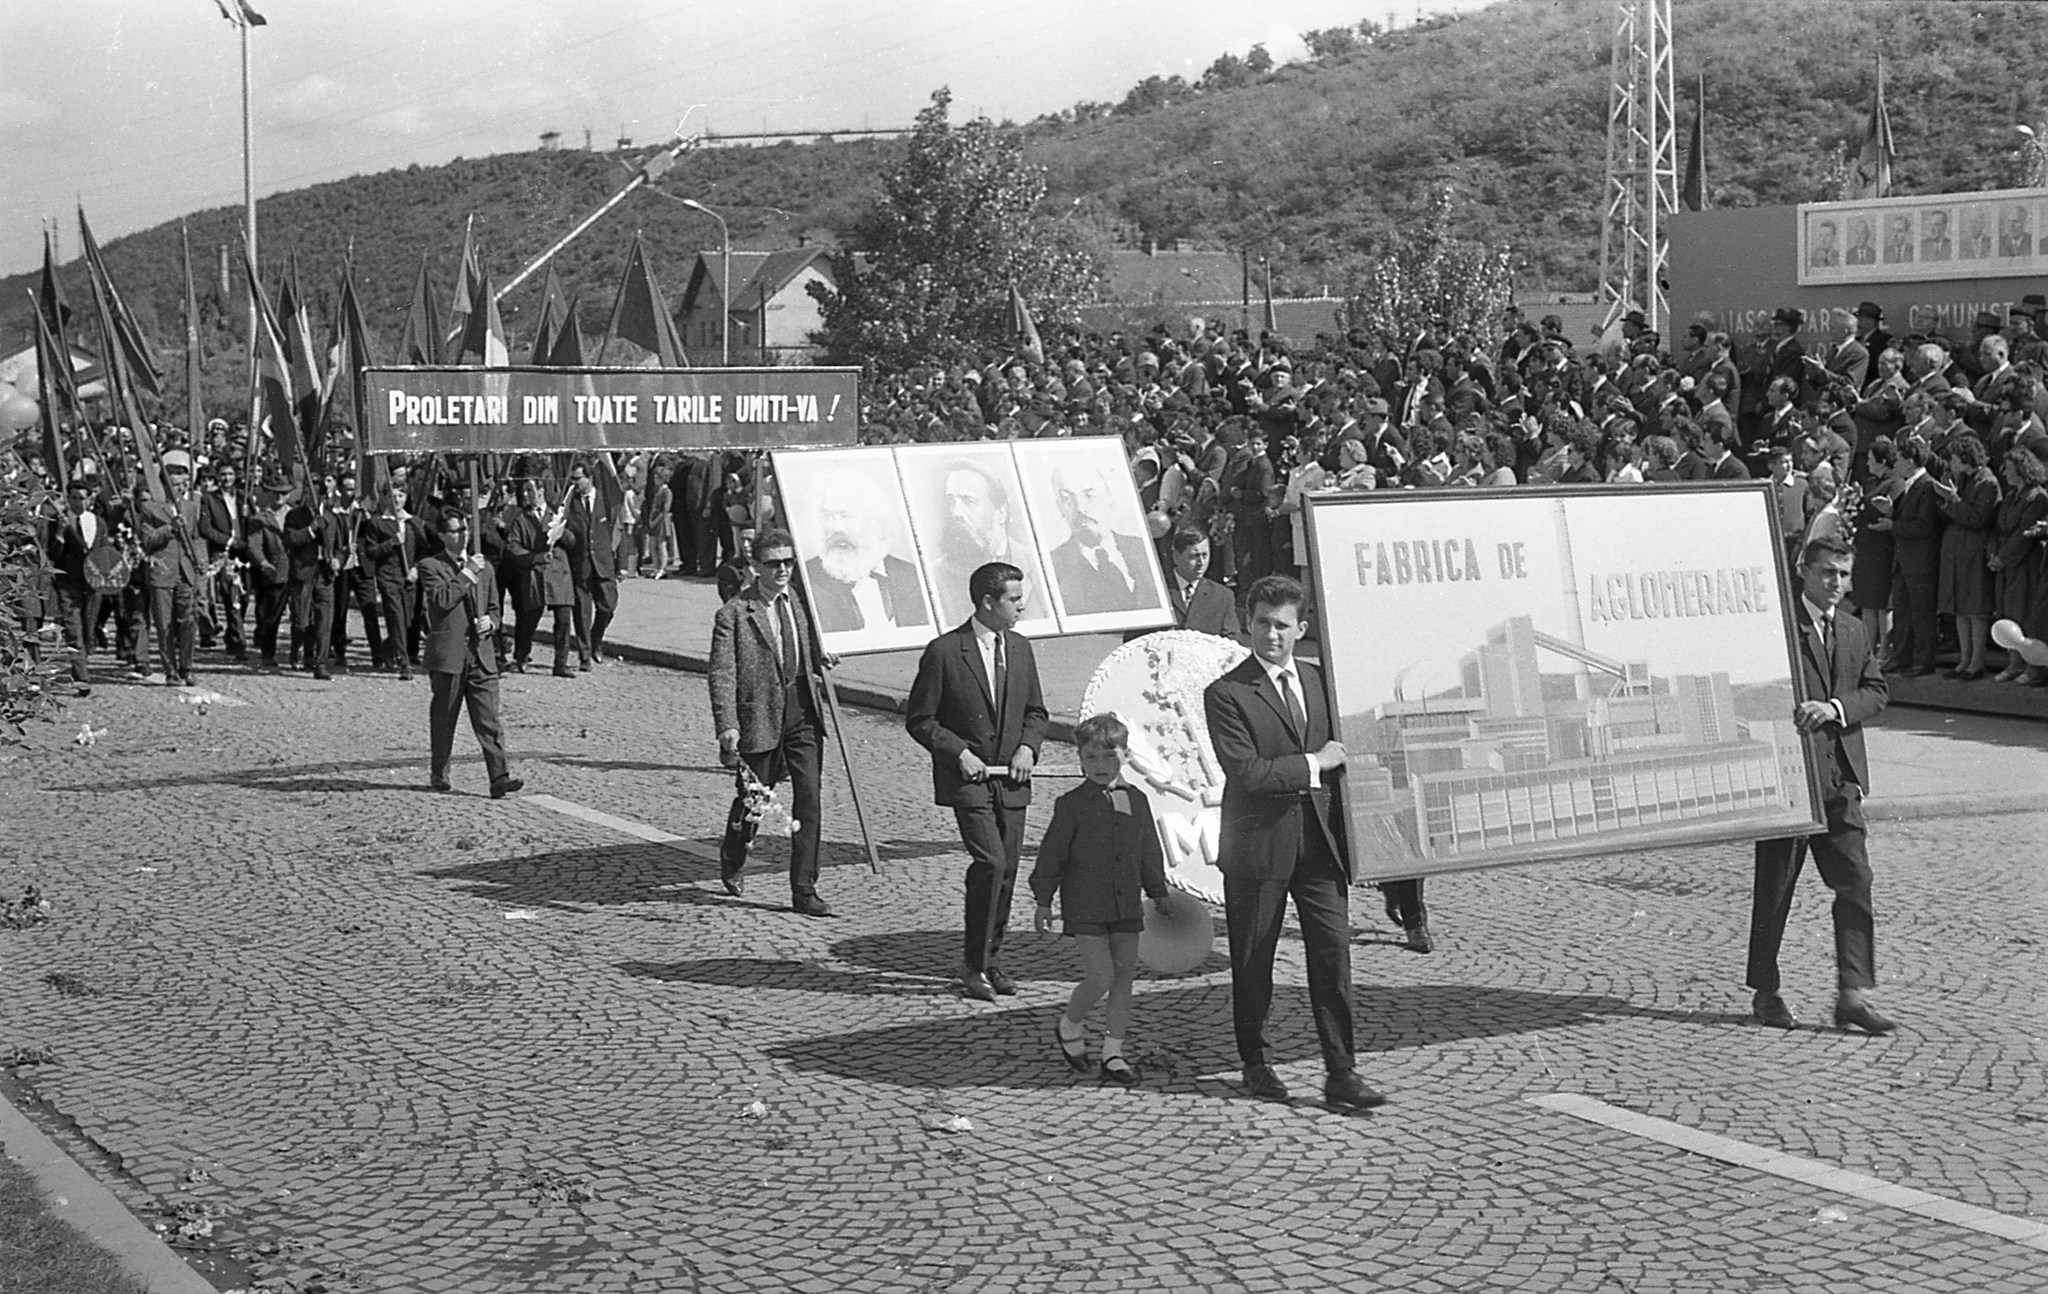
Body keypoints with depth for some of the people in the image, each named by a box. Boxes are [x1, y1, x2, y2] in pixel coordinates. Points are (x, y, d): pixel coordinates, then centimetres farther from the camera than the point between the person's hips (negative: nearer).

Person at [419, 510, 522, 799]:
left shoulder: (484, 566, 17)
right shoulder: (430, 566, -1)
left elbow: (494, 607, 23)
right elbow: (442, 600, -17)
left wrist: (490, 622, 1)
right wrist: (467, 574, -14)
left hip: (481, 654, 4)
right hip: (447, 653, -4)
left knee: (488, 719, -4)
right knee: (443, 718, 7)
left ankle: (499, 777, -10)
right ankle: (439, 774, 22)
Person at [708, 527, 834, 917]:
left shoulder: (801, 603, 7)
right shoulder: (733, 614, -10)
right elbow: (722, 675, -14)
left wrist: (821, 659, 8)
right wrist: (727, 727, -23)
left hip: (803, 714, 4)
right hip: (760, 718, -4)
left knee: (809, 800, -3)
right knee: (752, 801, 11)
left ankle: (804, 891, 2)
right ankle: (732, 860, 42)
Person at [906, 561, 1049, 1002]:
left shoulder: (1020, 648, 9)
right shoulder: (943, 652, -9)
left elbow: (1035, 712, 18)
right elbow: (919, 720, -4)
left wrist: (1028, 747, -1)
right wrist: (959, 751, -14)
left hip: (1011, 780, 6)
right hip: (967, 779, -6)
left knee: (1007, 871, 7)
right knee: (990, 862, -17)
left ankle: (991, 960, 22)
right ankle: (973, 965, -5)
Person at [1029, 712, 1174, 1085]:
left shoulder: (1136, 800, 6)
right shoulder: (1071, 805, -7)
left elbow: (1149, 851, 15)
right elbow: (1051, 855, -3)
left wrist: (1159, 893, 16)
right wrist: (1044, 902, -3)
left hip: (1126, 905, 5)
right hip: (1085, 907, -5)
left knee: (1124, 977, 5)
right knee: (1100, 977, -9)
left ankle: (1113, 1053, 14)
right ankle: (1069, 1027, 18)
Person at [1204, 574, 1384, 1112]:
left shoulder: (1318, 680, 11)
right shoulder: (1226, 694, -8)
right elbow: (1244, 772, -18)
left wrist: (1344, 836, 14)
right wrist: (1312, 764, -13)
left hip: (1320, 842, 4)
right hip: (1259, 845, -4)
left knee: (1333, 953, -2)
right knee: (1253, 961, 8)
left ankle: (1341, 1073, 2)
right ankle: (1256, 1063, 23)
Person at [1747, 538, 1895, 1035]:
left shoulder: (1853, 630, 15)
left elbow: (1876, 691, 8)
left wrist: (1834, 707, -9)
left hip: (1839, 775, 5)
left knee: (1855, 882, -3)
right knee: (1775, 888, 4)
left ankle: (1851, 994, -1)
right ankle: (1766, 993, 15)